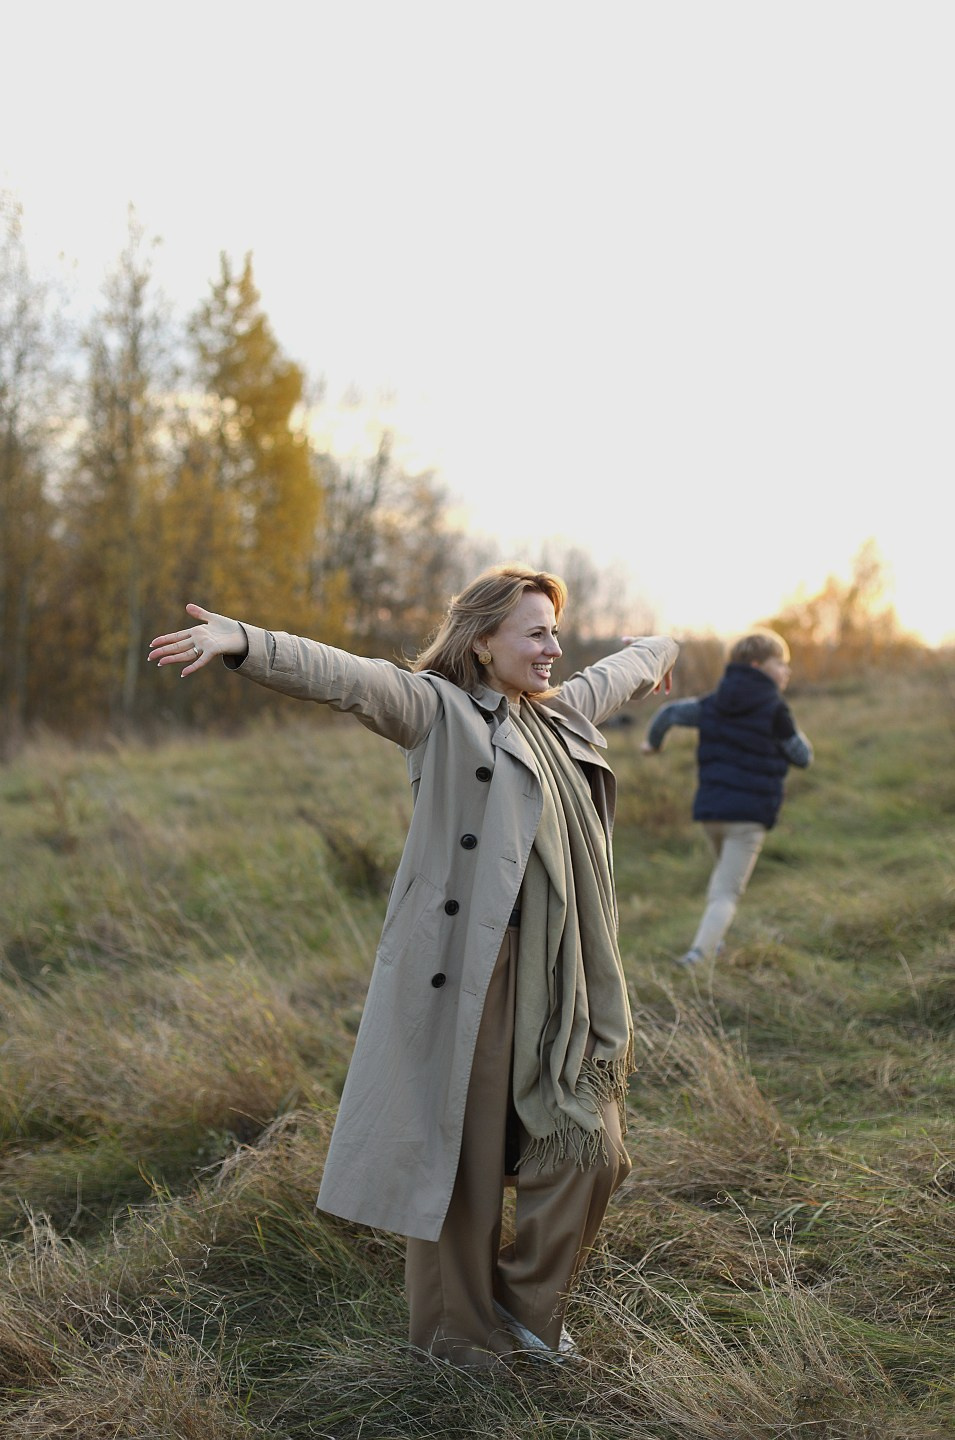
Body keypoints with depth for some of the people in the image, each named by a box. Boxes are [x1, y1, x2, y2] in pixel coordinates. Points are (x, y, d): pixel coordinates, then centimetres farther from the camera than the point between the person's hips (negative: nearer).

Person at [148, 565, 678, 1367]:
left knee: (589, 1149, 7)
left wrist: (655, 652, 59)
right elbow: (345, 678, -22)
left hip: (552, 975, 7)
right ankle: (454, 1324, 24)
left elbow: (618, 676, 38)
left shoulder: (561, 715, 17)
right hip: (465, 967, -7)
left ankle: (530, 1303, 29)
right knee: (463, 1151, 4)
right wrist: (242, 643, -37)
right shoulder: (437, 708, -6)